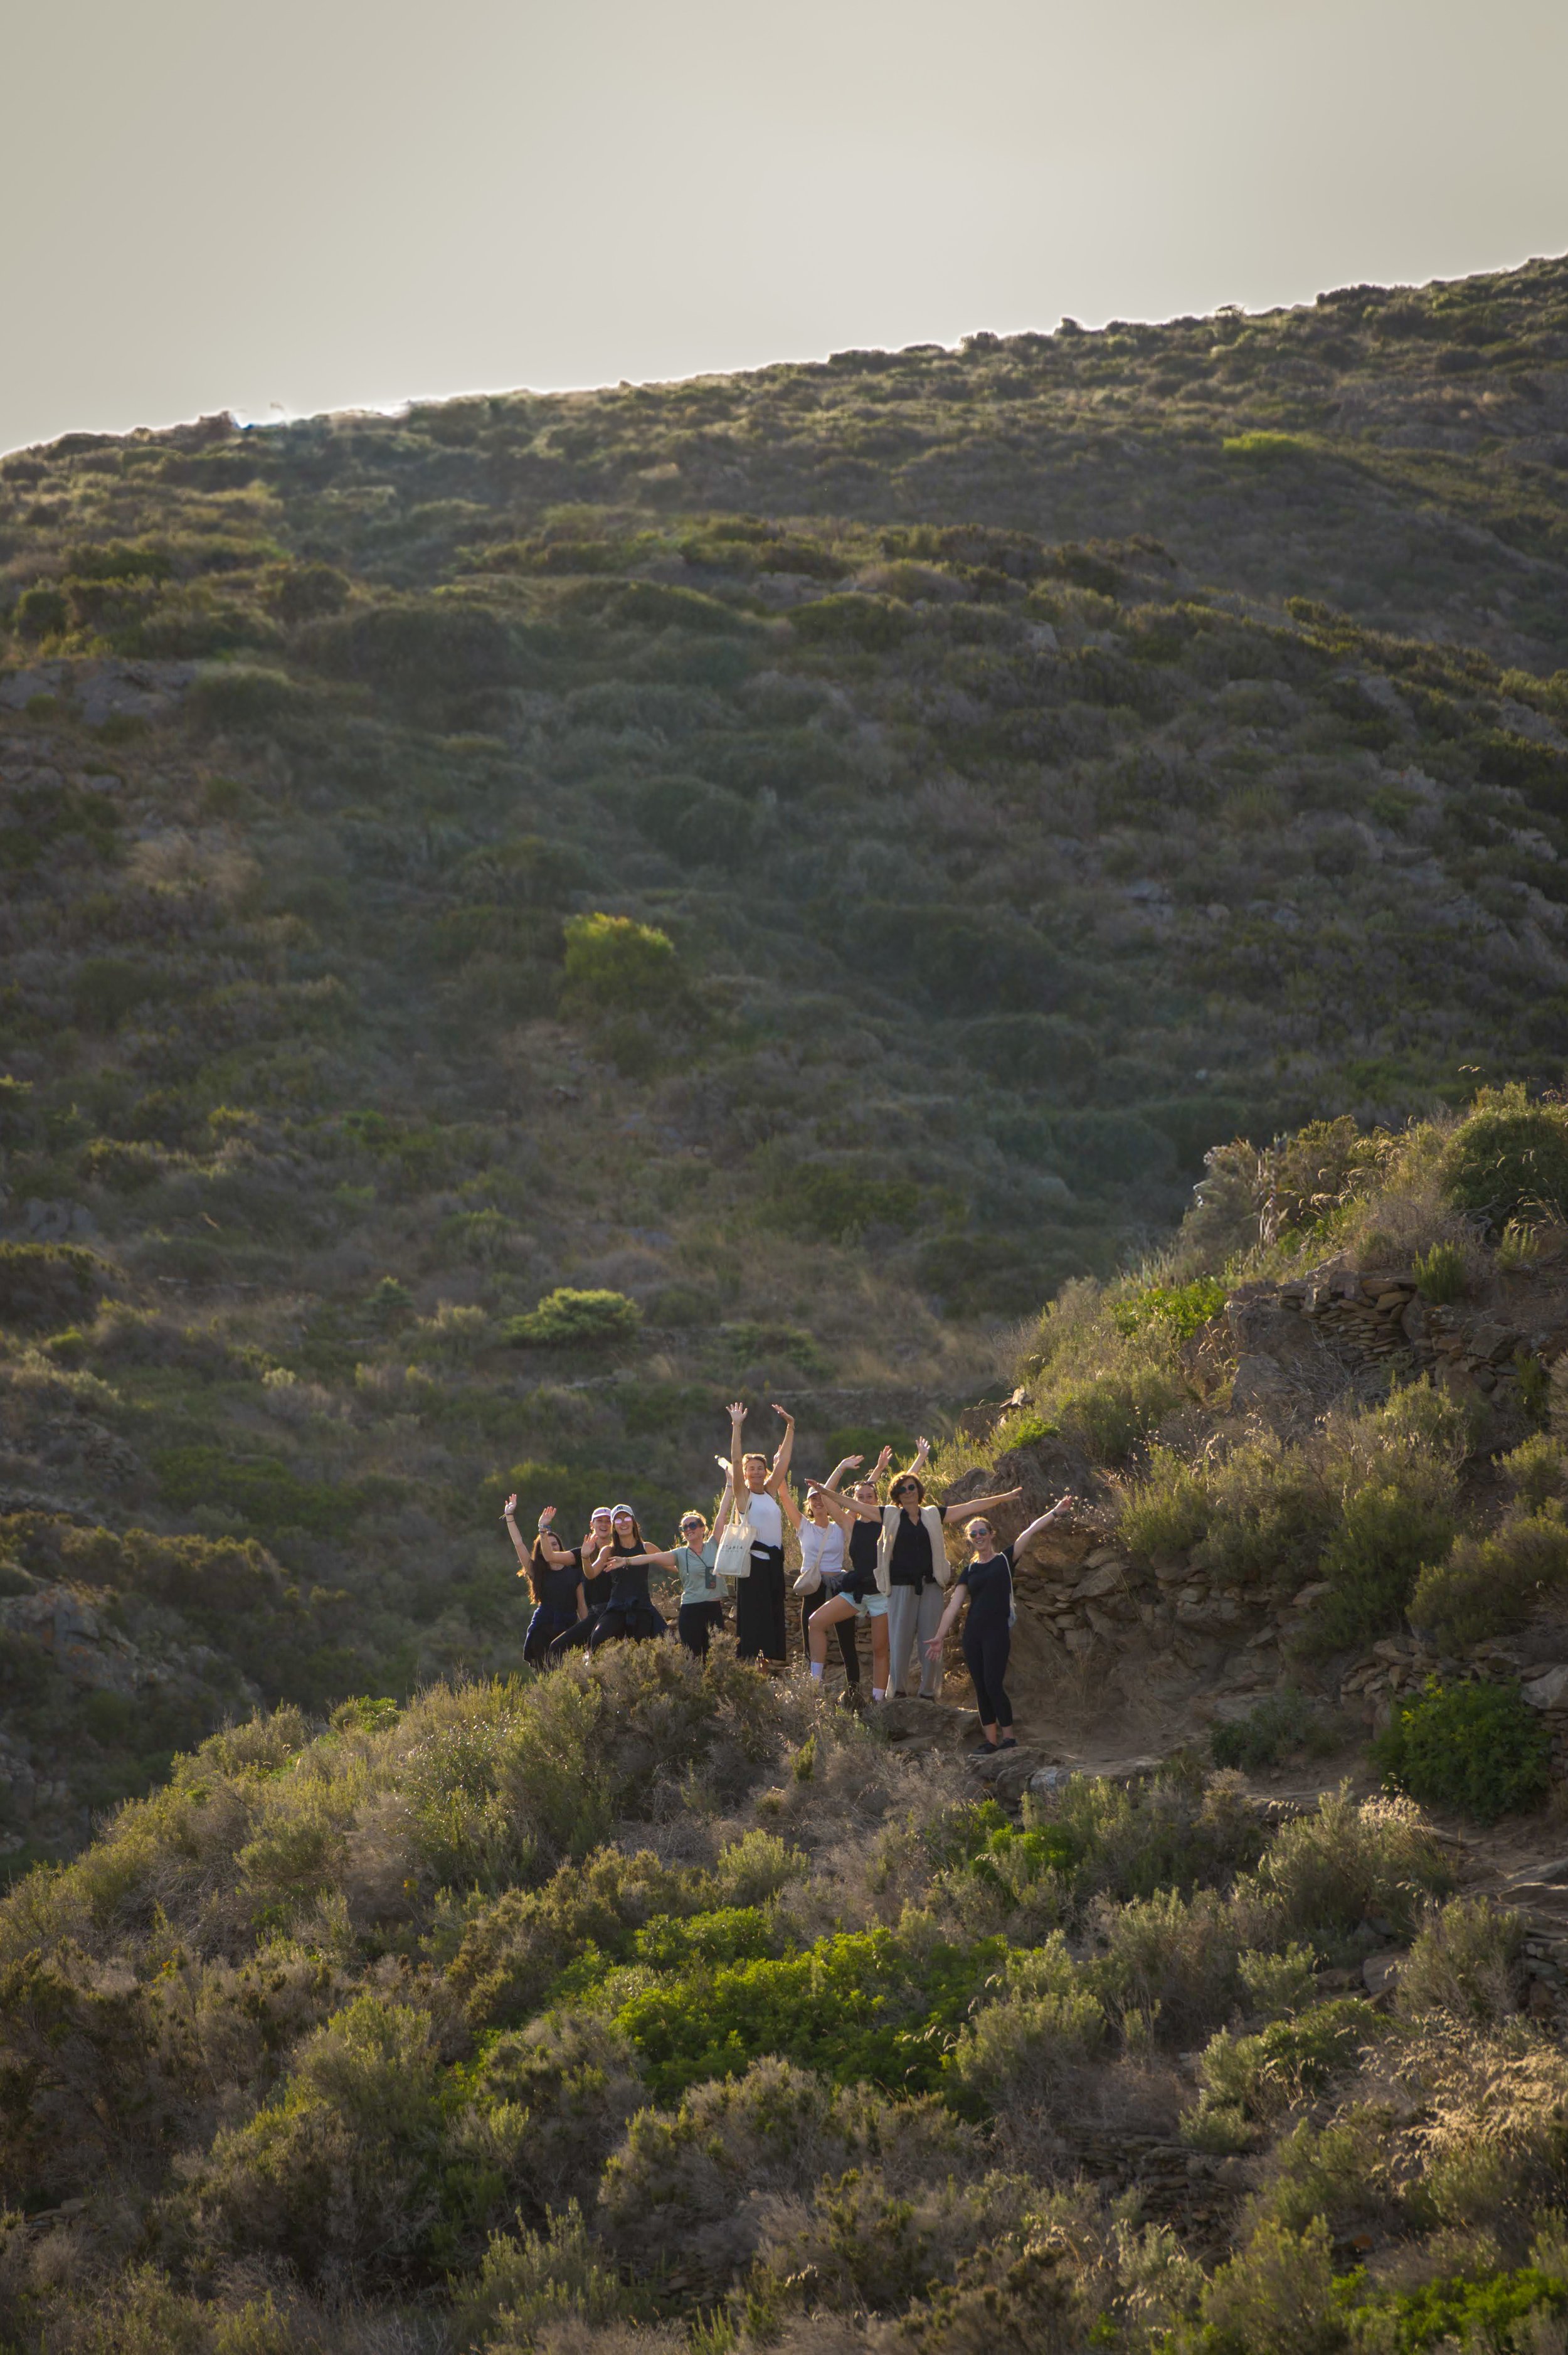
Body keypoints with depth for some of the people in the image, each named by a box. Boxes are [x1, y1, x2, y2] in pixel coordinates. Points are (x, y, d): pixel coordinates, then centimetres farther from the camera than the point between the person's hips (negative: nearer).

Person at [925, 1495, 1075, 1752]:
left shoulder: (1004, 1560, 6)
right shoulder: (969, 1571, 14)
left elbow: (1031, 1531, 1)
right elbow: (954, 1606, 9)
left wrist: (1055, 1512, -4)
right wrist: (940, 1636, 3)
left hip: (998, 1632, -4)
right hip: (973, 1633, 4)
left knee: (993, 1685, -13)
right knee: (981, 1688, 2)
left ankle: (1009, 1737, -4)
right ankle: (990, 1738, 6)